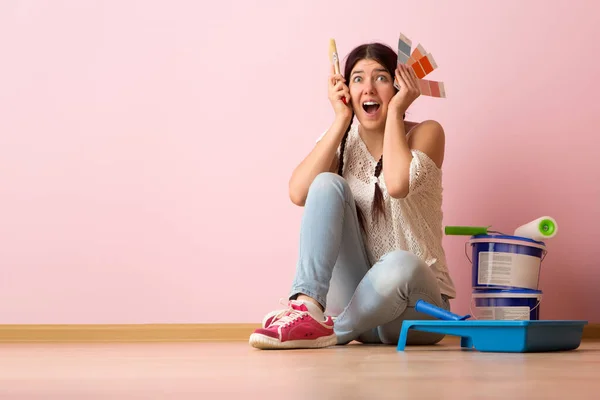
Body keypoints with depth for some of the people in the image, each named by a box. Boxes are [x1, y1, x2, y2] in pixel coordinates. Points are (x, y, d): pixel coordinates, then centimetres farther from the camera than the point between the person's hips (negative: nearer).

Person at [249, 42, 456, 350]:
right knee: (327, 183, -19)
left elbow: (397, 184, -27)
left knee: (400, 265, -39)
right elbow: (299, 193, -14)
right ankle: (307, 308, -33)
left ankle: (331, 331, -17)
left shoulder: (425, 133, -4)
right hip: (357, 296, 3)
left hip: (412, 305, -3)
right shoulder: (341, 140, 6)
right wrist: (341, 120, -11)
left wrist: (395, 111, -14)